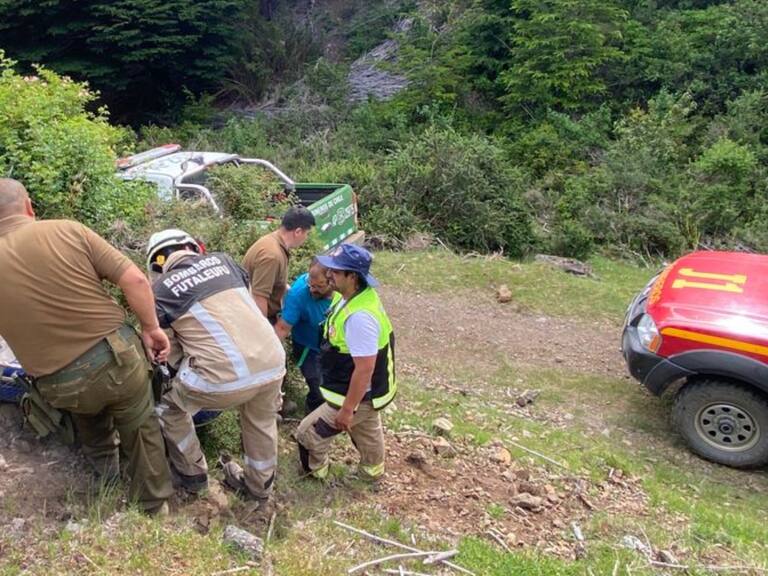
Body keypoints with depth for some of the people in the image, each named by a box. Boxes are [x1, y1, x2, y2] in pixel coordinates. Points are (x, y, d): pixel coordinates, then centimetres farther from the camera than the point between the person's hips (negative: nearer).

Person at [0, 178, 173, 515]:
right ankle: (154, 504, 39)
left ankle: (104, 462, 56)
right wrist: (151, 328, 1)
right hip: (117, 355, -1)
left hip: (62, 387, 2)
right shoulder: (66, 230, -7)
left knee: (86, 407, 37)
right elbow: (134, 279, -11)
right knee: (140, 429, 23)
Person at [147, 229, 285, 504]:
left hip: (223, 375, -4)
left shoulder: (159, 290, 9)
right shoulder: (221, 260, 17)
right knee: (262, 423, 33)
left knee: (170, 409, 26)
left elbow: (168, 347, 14)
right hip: (272, 362, 4)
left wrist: (180, 375, 34)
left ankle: (193, 475, 39)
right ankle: (260, 487, 48)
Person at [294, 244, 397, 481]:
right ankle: (372, 469, 58)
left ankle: (314, 471, 34)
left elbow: (364, 370, -33)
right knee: (367, 430, 33)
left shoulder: (359, 317, -38)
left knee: (309, 433, 7)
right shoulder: (355, 296, -6)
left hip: (360, 395, -9)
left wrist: (347, 409, -24)